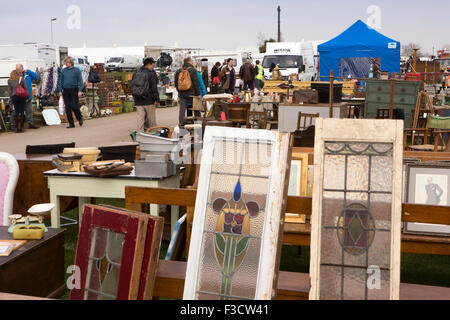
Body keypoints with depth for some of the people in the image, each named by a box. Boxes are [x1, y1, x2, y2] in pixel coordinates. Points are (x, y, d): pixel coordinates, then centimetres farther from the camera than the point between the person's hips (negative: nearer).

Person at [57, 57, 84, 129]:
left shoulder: (76, 70, -1)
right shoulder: (63, 71, 9)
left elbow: (80, 81, -3)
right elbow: (61, 81, 14)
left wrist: (80, 91, -12)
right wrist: (60, 90, 8)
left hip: (74, 90, -4)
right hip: (66, 91, 4)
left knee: (74, 106, -10)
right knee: (67, 108, 1)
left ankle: (80, 118, 17)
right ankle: (71, 124, 8)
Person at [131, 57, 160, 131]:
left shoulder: (136, 73, 10)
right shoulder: (151, 74, -10)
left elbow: (132, 86, 16)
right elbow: (154, 88, -14)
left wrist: (134, 97, 24)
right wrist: (157, 99, -12)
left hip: (138, 101, 5)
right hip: (149, 101, -5)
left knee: (140, 118, 6)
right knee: (151, 119, 5)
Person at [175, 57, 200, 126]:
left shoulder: (178, 71, 7)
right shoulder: (193, 70, -9)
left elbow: (176, 84, 13)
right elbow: (196, 83, -11)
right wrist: (198, 94, -7)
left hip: (181, 94, 4)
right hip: (191, 94, -4)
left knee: (182, 109, 7)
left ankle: (181, 123, 8)